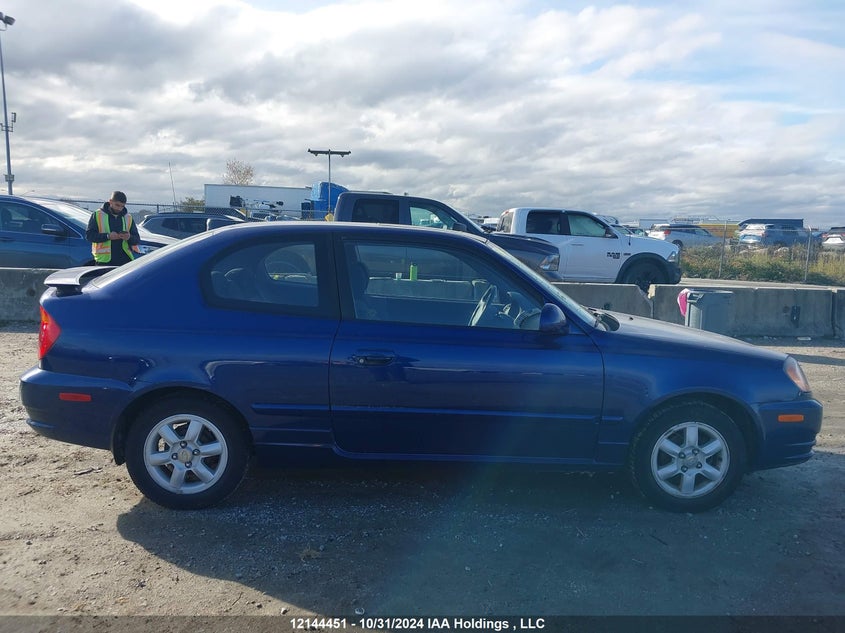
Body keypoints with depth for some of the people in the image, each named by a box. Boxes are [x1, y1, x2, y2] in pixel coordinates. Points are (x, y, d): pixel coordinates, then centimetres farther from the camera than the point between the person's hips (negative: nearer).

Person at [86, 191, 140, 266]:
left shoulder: (128, 218, 14)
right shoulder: (97, 215, 5)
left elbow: (137, 239, 12)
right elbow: (89, 235, -2)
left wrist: (129, 237, -12)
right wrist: (108, 236, -17)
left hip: (125, 260, 3)